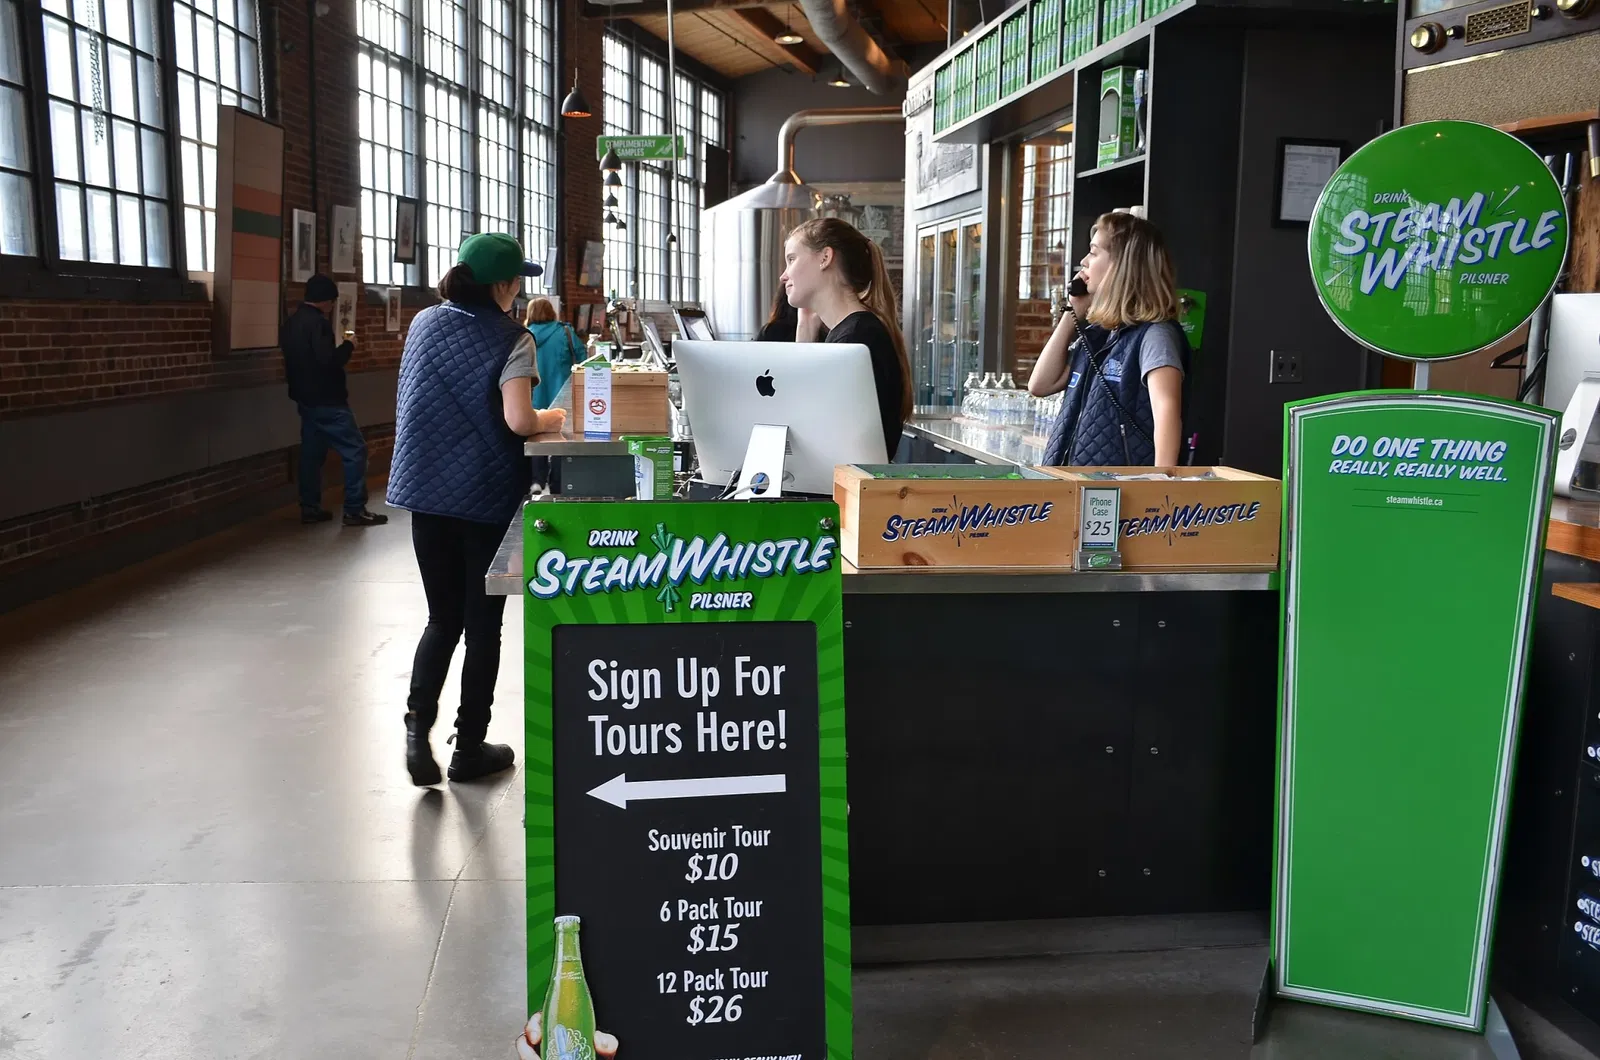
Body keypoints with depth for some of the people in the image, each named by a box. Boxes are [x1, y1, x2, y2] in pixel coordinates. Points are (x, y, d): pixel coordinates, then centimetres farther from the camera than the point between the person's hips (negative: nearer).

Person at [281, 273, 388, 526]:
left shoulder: (291, 322, 12)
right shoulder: (318, 322, -18)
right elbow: (328, 360, -26)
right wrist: (348, 346, -11)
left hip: (305, 398, 10)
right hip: (326, 400, -10)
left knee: (312, 452, 13)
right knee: (355, 449, -5)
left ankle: (310, 508, 16)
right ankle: (355, 510, -6)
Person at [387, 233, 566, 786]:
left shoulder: (424, 322, 7)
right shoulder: (511, 339, -10)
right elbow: (518, 421, -22)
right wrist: (554, 418, -1)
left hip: (427, 491, 5)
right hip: (487, 497, -4)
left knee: (442, 618, 15)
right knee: (482, 623, 8)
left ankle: (418, 723, -2)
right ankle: (469, 746, 15)